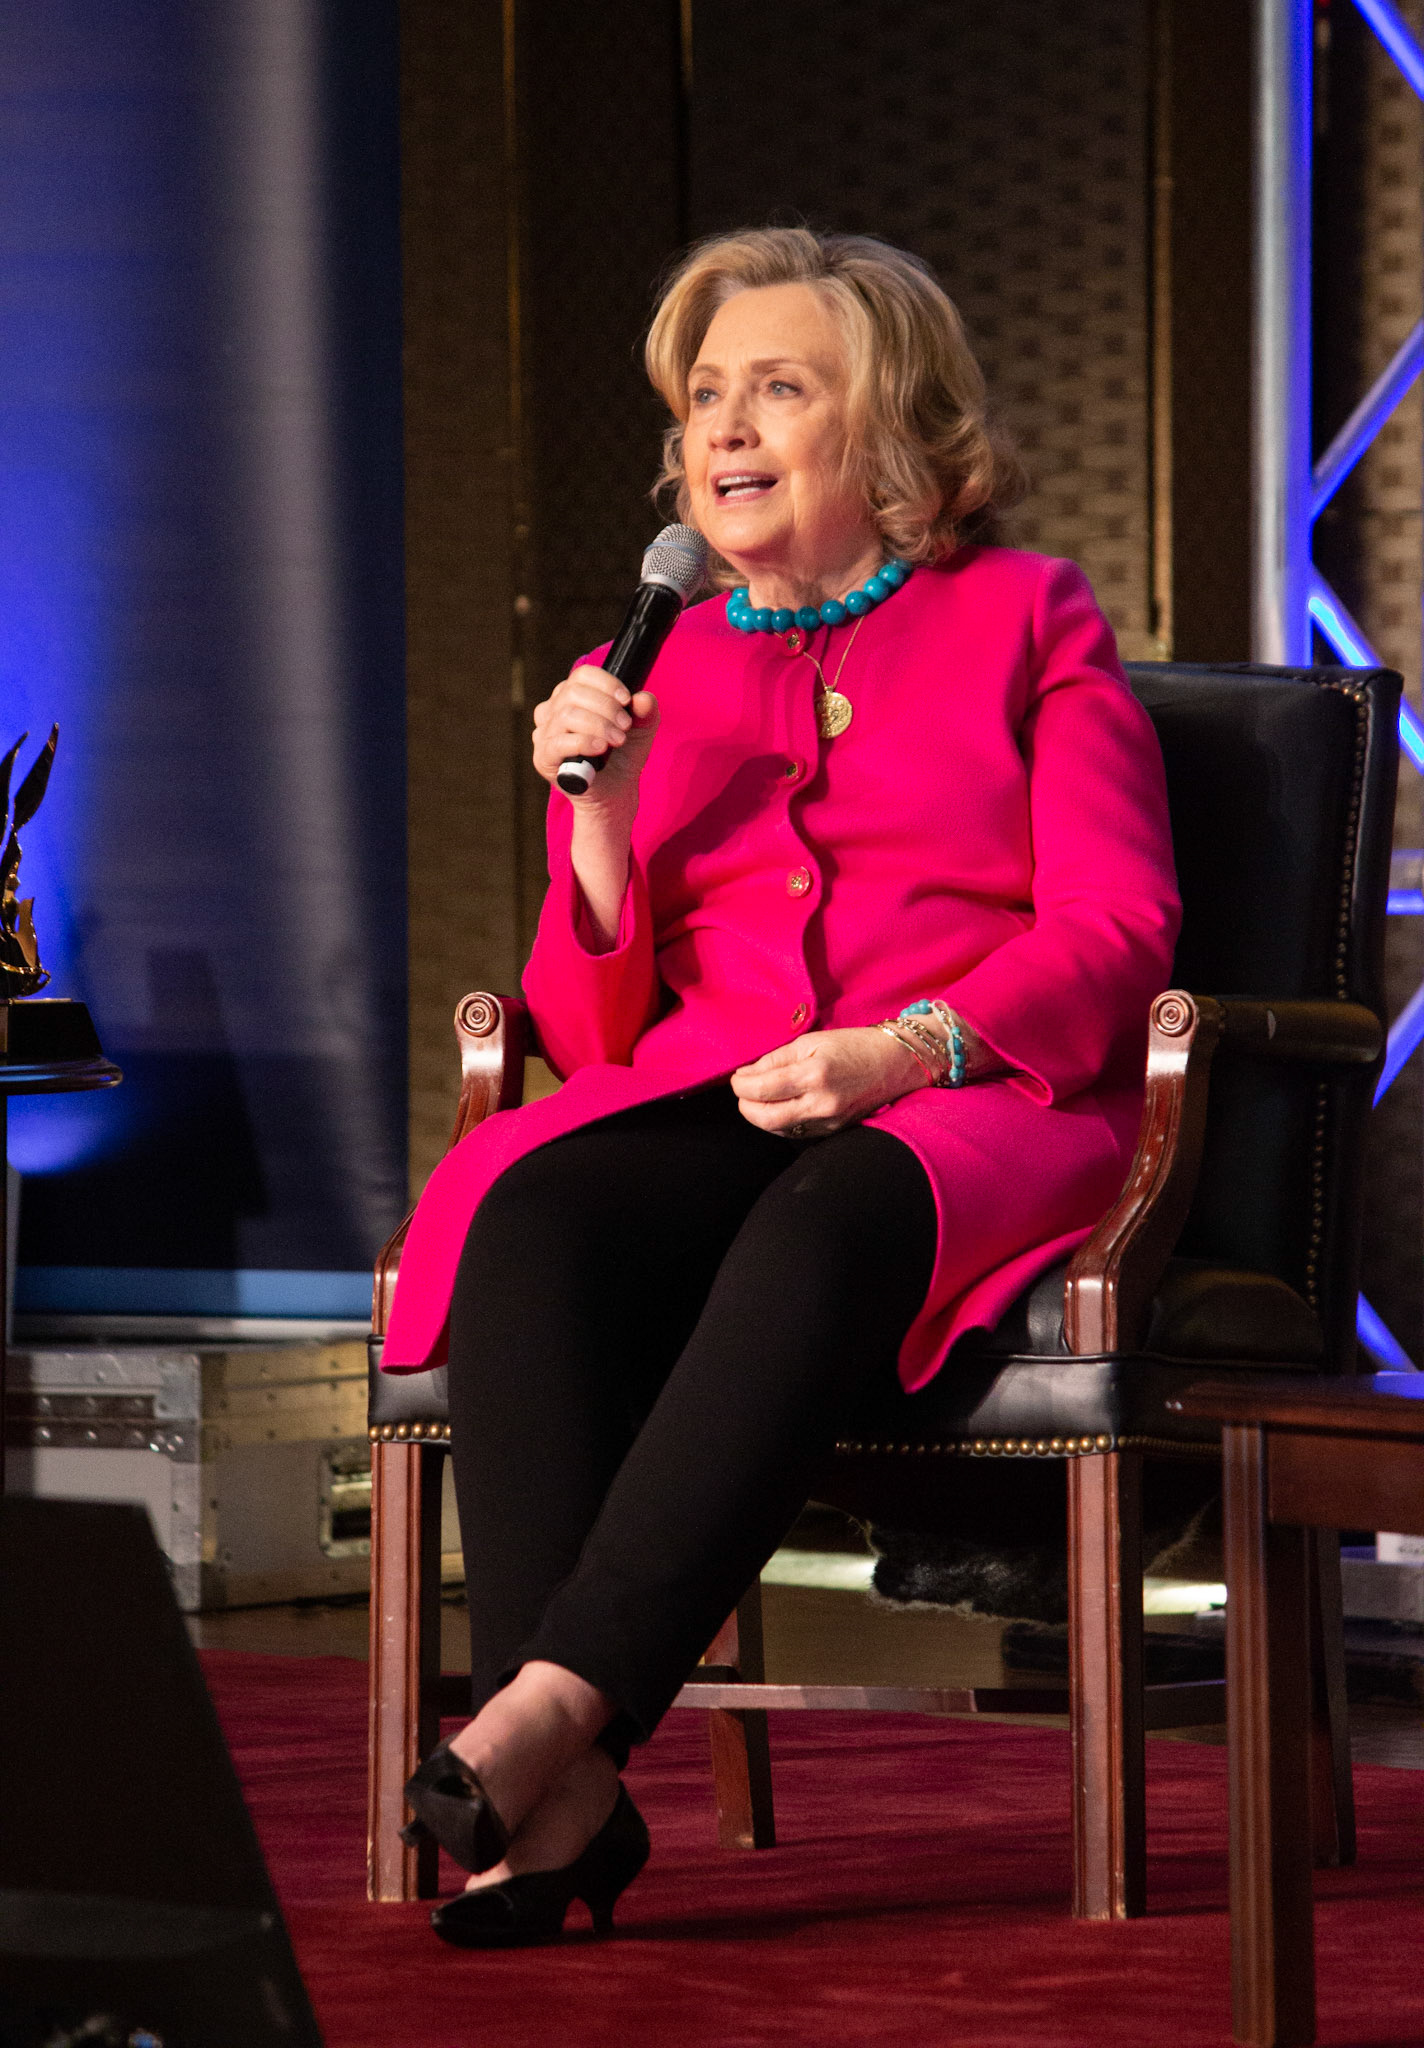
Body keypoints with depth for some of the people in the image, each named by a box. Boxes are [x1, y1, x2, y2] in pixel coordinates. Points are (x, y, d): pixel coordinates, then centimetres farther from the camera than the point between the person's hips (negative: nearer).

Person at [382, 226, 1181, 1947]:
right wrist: (605, 820, -1)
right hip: (715, 1103, 3)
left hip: (978, 1111, -3)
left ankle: (559, 1703, -49)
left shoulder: (1028, 622, 13)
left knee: (830, 1216, -40)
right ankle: (557, 1801, -43)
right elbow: (597, 1032, 17)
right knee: (529, 1216, -33)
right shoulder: (675, 666, 22)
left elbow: (1113, 932, 1)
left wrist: (907, 1049, -17)